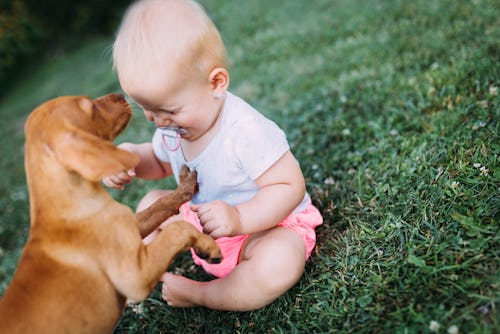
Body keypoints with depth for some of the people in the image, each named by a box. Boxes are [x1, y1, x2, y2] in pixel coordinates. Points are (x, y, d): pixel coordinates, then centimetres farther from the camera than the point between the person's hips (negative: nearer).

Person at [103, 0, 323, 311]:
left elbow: (290, 186, -30)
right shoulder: (171, 127, -8)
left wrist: (238, 219, -43)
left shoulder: (247, 132, -33)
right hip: (202, 223, 7)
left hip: (267, 224, -7)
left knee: (281, 263, -37)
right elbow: (160, 162, 14)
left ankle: (198, 294, -18)